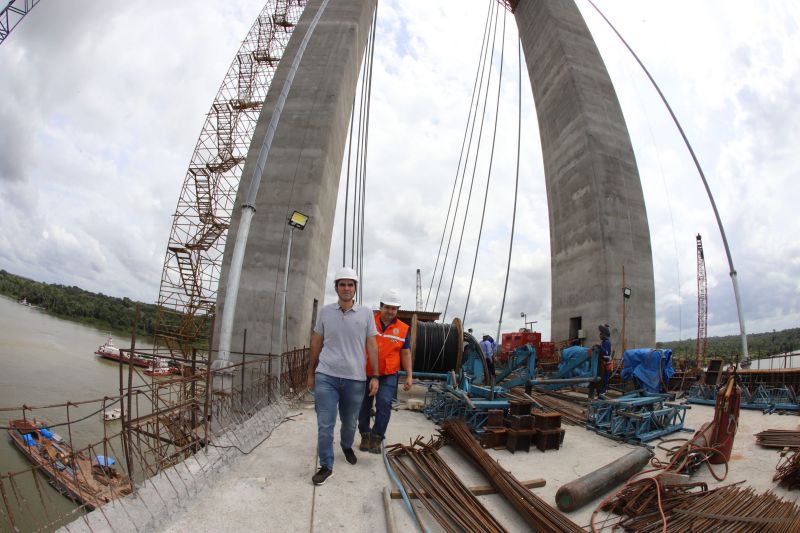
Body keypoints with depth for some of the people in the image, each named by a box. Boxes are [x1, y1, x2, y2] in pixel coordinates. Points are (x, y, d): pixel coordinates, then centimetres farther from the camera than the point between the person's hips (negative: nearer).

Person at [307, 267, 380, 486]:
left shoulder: (365, 314, 0)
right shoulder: (325, 311, 2)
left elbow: (372, 346, 2)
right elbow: (316, 344, 9)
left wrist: (375, 376, -1)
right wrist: (311, 373, 11)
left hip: (355, 378, 1)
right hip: (326, 376, 0)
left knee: (350, 422, 18)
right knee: (325, 425, 0)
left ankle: (347, 447, 46)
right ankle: (326, 466, 17)